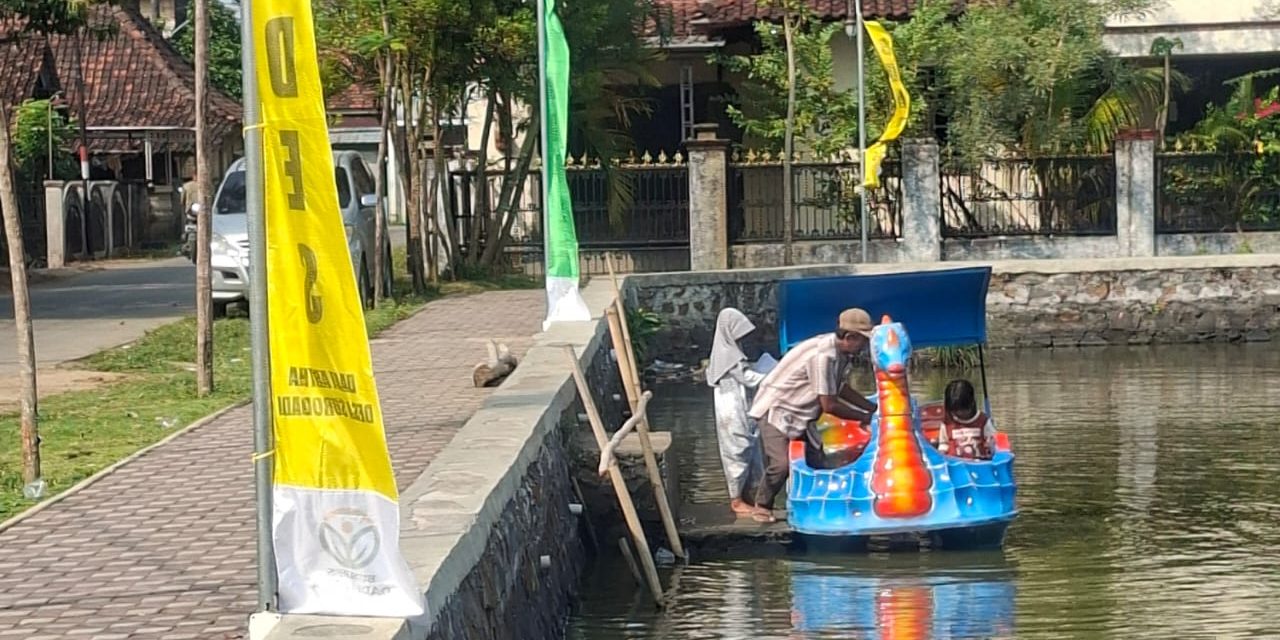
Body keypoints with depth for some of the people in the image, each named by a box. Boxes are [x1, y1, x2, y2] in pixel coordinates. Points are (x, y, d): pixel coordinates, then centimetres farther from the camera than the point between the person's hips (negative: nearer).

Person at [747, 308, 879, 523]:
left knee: (818, 462, 4)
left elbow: (841, 389, 15)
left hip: (801, 413, 10)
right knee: (781, 463, -20)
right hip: (777, 409, -10)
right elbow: (829, 405, -25)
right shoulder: (823, 355, -30)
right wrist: (863, 418, -13)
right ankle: (762, 507, 0)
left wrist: (873, 408, 6)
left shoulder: (843, 353, -1)